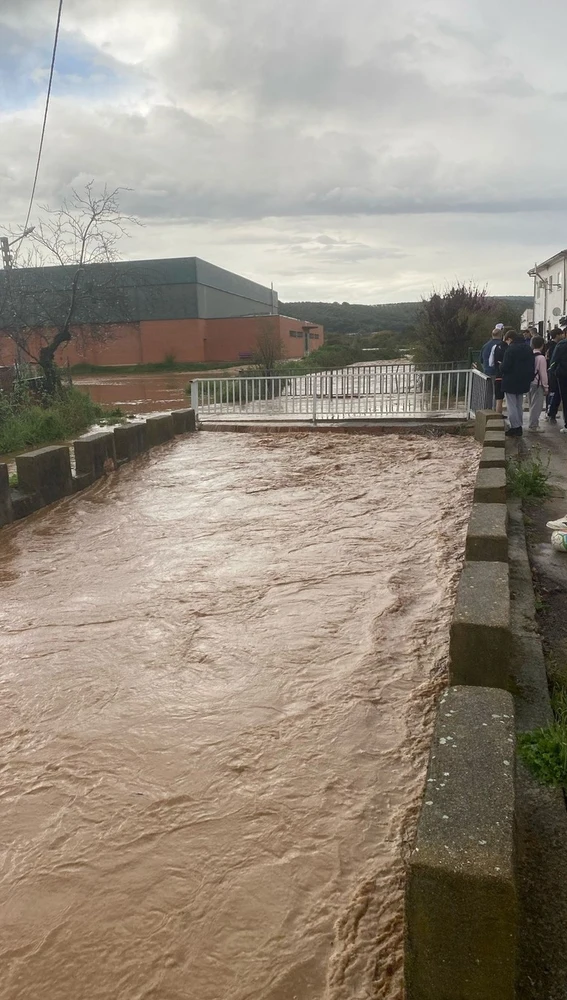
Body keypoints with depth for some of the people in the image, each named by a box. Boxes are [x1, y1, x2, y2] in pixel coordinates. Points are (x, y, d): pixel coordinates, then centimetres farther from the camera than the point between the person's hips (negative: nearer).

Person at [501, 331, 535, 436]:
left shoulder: (511, 349, -17)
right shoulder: (528, 348, 7)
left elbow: (505, 366, -21)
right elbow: (532, 365, 10)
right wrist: (529, 378, 14)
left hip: (511, 382, -7)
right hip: (523, 382, 7)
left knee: (511, 405, 1)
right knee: (519, 405, 17)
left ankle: (515, 427, 0)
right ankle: (519, 426, 22)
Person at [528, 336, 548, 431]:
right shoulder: (541, 358, -15)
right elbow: (543, 374, -13)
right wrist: (546, 387, -4)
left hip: (530, 383, 7)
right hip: (538, 384, -7)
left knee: (532, 404, 16)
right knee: (537, 405, -1)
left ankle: (533, 423, 25)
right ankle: (533, 425, 2)